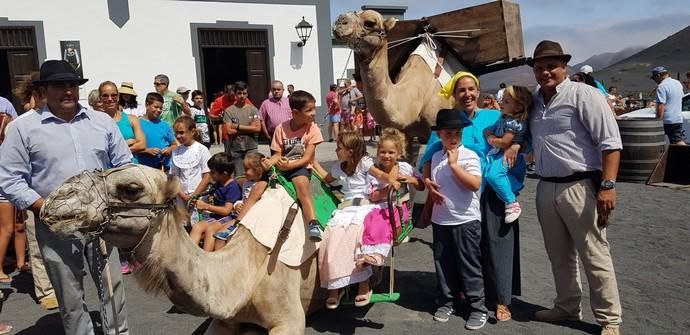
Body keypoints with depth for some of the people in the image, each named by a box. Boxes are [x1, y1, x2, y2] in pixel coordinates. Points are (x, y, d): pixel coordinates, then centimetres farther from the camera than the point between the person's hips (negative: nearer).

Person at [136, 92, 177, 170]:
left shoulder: (165, 126, 8)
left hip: (165, 168, 3)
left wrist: (169, 149, -6)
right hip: (144, 168, -2)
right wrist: (147, 150, -16)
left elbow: (175, 145, 15)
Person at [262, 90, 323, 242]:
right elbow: (277, 154, 1)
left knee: (302, 183, -36)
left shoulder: (313, 128, -6)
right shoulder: (281, 128, -1)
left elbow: (307, 158, -11)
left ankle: (313, 224, -45)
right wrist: (270, 162, -22)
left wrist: (289, 165, -26)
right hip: (282, 168, 4)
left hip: (301, 167, -4)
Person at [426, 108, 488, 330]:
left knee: (469, 266, 4)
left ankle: (478, 307, 16)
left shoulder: (469, 156, -9)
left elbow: (475, 184, -23)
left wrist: (454, 164, -20)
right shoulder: (436, 157, 9)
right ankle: (446, 302, 28)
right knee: (443, 264, 13)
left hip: (465, 221, -5)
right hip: (440, 221, 5)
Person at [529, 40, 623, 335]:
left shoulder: (583, 95, -8)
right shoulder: (534, 101, 11)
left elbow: (610, 142, -13)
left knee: (595, 257, 2)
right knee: (559, 256, 17)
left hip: (579, 187, -6)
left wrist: (607, 185, -19)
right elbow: (529, 136, 26)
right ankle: (567, 307, 34)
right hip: (546, 189, 7)